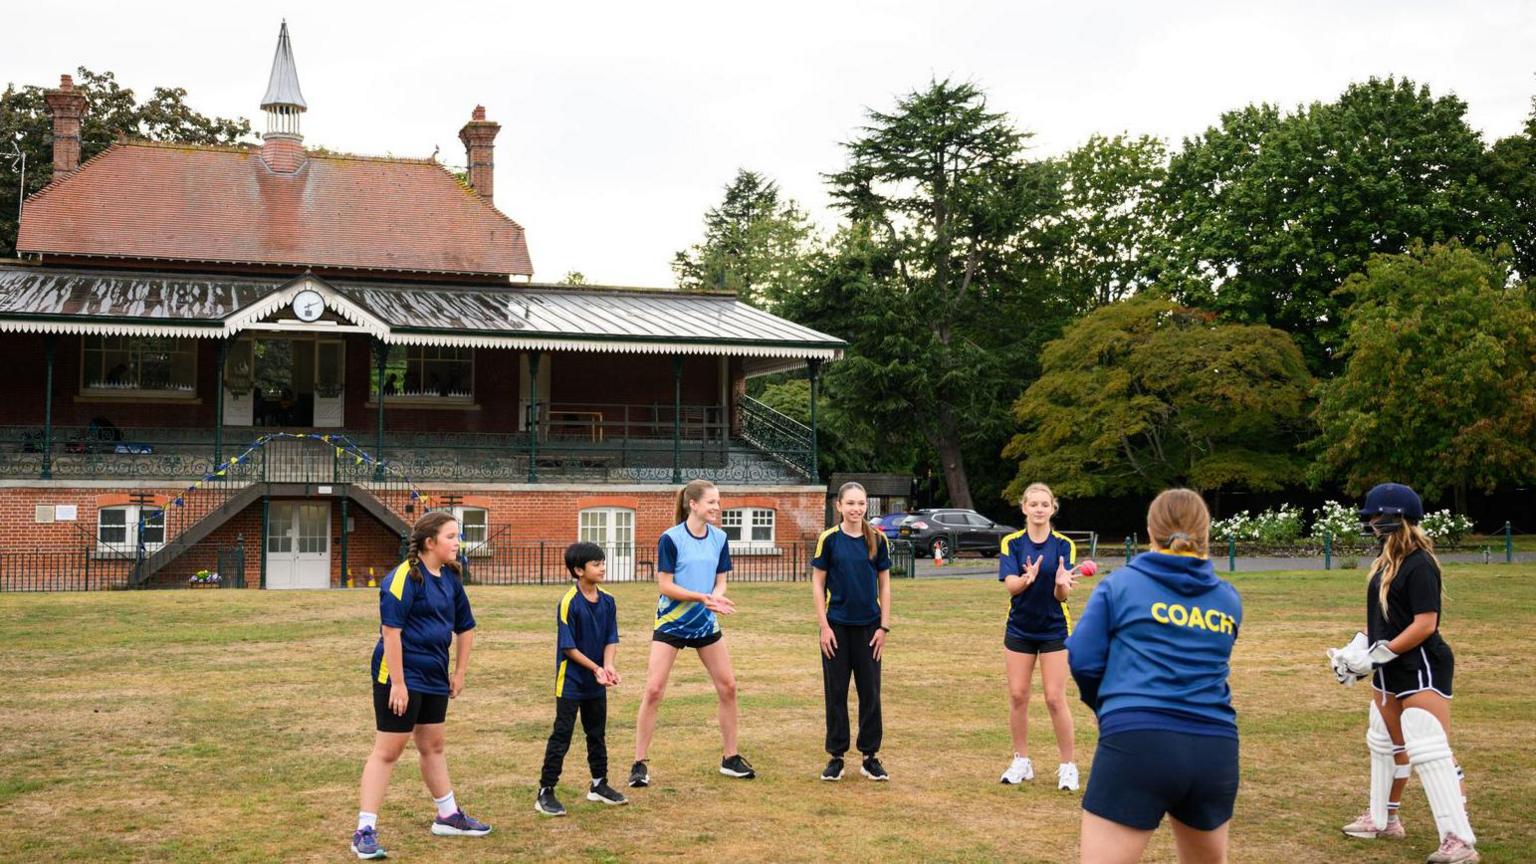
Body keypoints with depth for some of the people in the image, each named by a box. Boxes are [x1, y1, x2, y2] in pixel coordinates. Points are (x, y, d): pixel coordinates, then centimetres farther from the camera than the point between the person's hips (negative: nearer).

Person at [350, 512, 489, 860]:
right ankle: (365, 831, 2)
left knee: (433, 745, 19)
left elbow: (465, 628, 18)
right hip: (401, 676, -8)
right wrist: (397, 683, -22)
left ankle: (447, 816, 32)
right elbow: (391, 631, -21)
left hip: (434, 677, 8)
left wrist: (460, 673, 15)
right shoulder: (404, 578, -17)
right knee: (388, 750, -4)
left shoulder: (450, 579, 7)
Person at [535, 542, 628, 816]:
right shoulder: (568, 603, -17)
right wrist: (596, 668, -18)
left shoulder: (608, 601, 1)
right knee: (561, 736, -4)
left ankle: (599, 785, 31)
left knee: (597, 734, 17)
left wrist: (608, 666, -16)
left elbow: (611, 639, 2)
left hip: (596, 683, 6)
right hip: (571, 681, -6)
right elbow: (568, 647, -16)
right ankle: (545, 793, 2)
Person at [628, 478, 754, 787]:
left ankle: (730, 758, 21)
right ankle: (639, 764, 2)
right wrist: (703, 597, -24)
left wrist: (716, 598, -17)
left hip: (705, 624, 5)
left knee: (728, 686, 6)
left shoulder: (719, 538, 2)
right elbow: (664, 585, -15)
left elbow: (720, 582, 6)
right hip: (671, 623, -5)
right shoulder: (671, 539, -14)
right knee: (653, 690, -9)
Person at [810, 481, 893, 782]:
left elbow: (884, 584, 6)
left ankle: (870, 756, 16)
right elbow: (818, 584, -1)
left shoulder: (877, 539, 1)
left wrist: (884, 626, 0)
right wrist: (824, 626, -7)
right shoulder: (829, 539, -4)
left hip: (868, 625, 2)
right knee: (836, 692, 5)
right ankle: (836, 757, 15)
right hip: (837, 625, -2)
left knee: (870, 692, 5)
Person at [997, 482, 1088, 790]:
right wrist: (1027, 578, -41)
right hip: (1019, 629, 2)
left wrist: (1062, 584, -37)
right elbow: (1010, 585, -18)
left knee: (1055, 699, -3)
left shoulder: (1064, 545, -6)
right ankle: (1022, 762, 19)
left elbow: (1062, 595, -13)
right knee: (1017, 696, 5)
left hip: (1054, 629, -2)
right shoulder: (1011, 543, -4)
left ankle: (1068, 765, 9)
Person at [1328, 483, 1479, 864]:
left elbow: (1425, 624, -23)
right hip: (1389, 671, 10)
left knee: (1429, 751, -15)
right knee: (1385, 744, 21)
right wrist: (1360, 648, 2)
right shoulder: (1387, 561, 10)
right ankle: (1382, 819, 37)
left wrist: (1378, 655, -22)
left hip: (1422, 668, -10)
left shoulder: (1419, 564, -18)